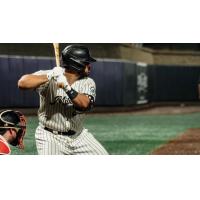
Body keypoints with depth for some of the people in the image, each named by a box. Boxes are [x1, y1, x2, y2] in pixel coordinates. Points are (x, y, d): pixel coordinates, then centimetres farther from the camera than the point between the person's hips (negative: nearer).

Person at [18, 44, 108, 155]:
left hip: (78, 135, 5)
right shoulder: (49, 76, -14)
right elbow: (22, 83, -29)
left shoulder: (88, 83, -3)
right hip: (50, 137, -5)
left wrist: (67, 87, -33)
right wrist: (49, 77, -36)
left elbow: (84, 104, -22)